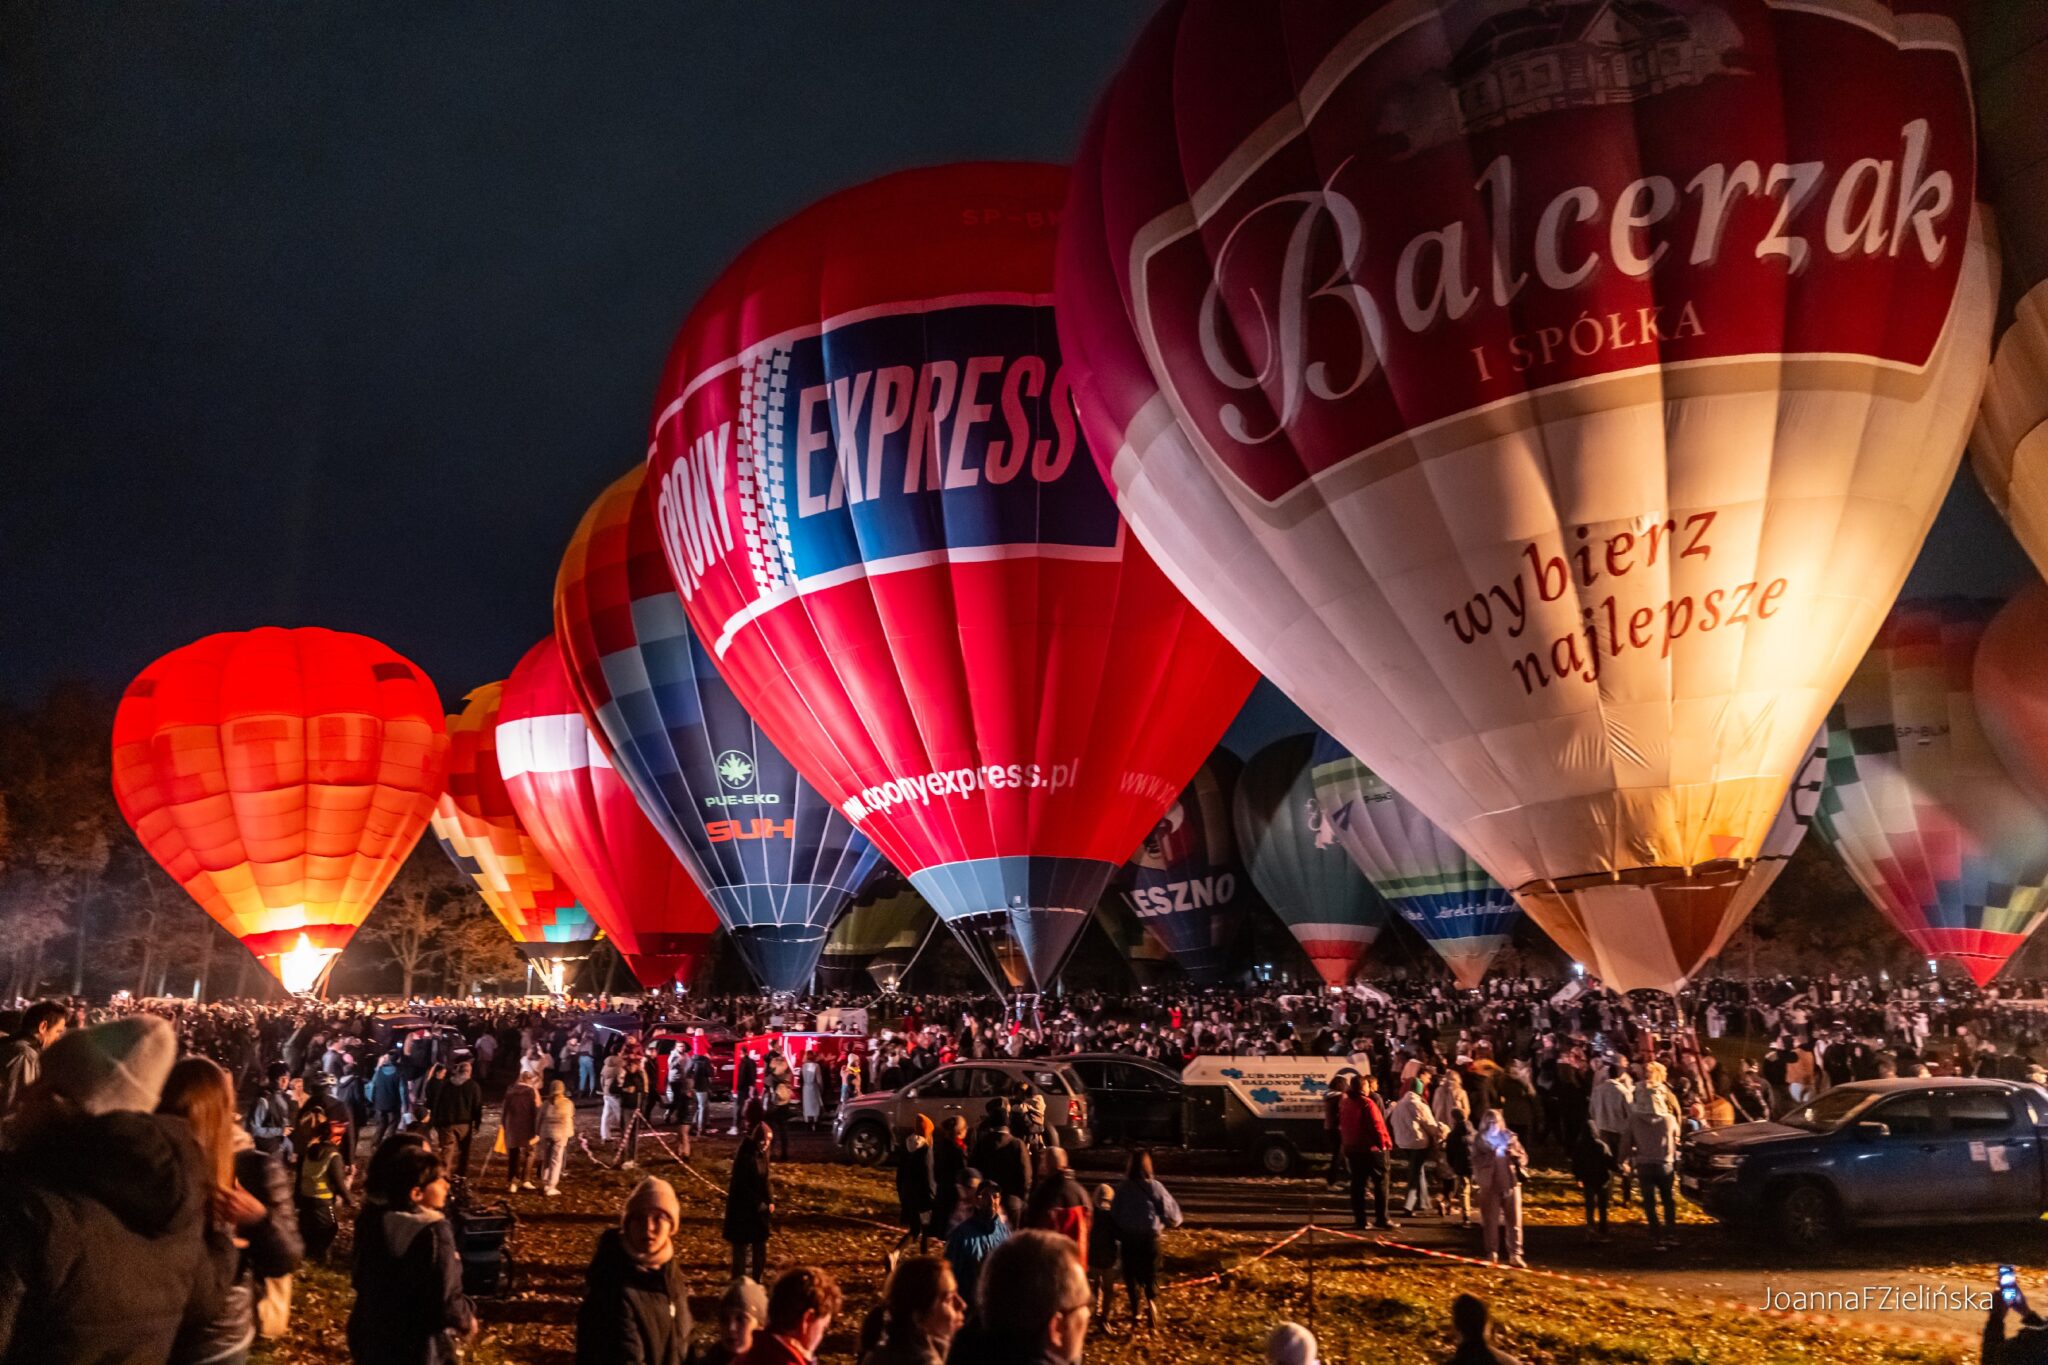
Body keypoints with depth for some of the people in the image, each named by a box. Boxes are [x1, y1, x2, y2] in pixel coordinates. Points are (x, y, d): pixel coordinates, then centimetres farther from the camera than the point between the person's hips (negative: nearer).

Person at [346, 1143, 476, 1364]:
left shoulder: (372, 1220, -6)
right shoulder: (434, 1232, -26)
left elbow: (360, 1279, 9)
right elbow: (446, 1301, -24)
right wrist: (466, 1320, -3)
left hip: (370, 1340, 7)